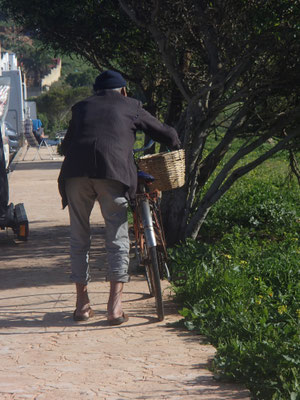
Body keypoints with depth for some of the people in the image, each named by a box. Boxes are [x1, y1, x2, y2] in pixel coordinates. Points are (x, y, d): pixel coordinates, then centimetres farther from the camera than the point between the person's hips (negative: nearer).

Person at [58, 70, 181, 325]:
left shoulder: (82, 107, 28)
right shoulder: (130, 106, 22)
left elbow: (66, 146, 29)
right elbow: (167, 134, 25)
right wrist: (176, 147, 46)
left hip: (75, 171, 2)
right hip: (113, 172, -2)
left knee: (79, 238, 13)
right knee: (118, 239, 4)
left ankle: (82, 304, 16)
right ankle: (115, 306, -4)